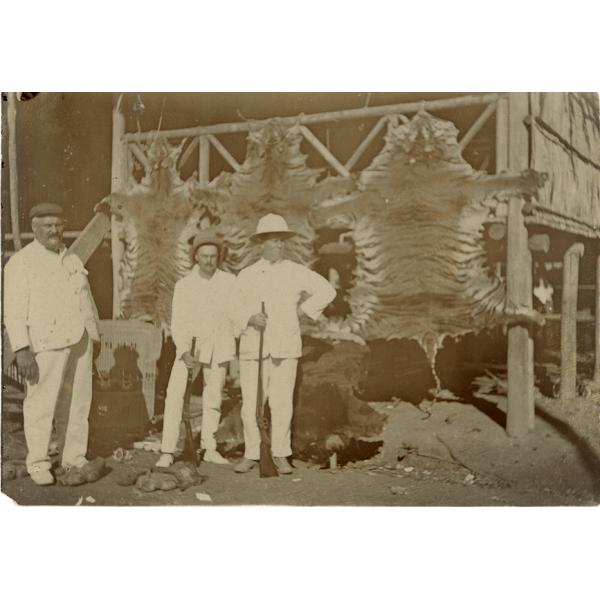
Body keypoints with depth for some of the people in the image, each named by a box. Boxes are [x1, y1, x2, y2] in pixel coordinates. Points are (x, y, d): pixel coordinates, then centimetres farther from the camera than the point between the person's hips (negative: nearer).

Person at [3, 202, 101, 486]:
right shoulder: (21, 262, -7)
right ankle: (37, 463, 12)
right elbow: (15, 310, -12)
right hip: (46, 344, -5)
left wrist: (93, 339, 13)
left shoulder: (72, 261, 12)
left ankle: (74, 457, 18)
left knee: (76, 403, 8)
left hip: (79, 341, 6)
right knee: (41, 404, -1)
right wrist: (22, 351, -20)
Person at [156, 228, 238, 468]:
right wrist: (184, 352, -21)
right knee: (175, 395, -13)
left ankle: (210, 448, 25)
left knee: (213, 397, 11)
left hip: (219, 348, 1)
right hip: (190, 347, -1)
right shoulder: (184, 285, -6)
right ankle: (167, 452, -8)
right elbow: (177, 323, -7)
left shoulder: (229, 282, -4)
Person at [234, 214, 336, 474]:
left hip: (285, 348, -1)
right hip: (252, 347, 1)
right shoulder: (246, 275, 4)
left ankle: (280, 455, 13)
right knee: (251, 403, 1)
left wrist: (303, 310, 2)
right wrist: (249, 318, -17)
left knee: (282, 403, -2)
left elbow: (327, 291, 8)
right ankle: (251, 455, 14)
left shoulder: (296, 272, 1)